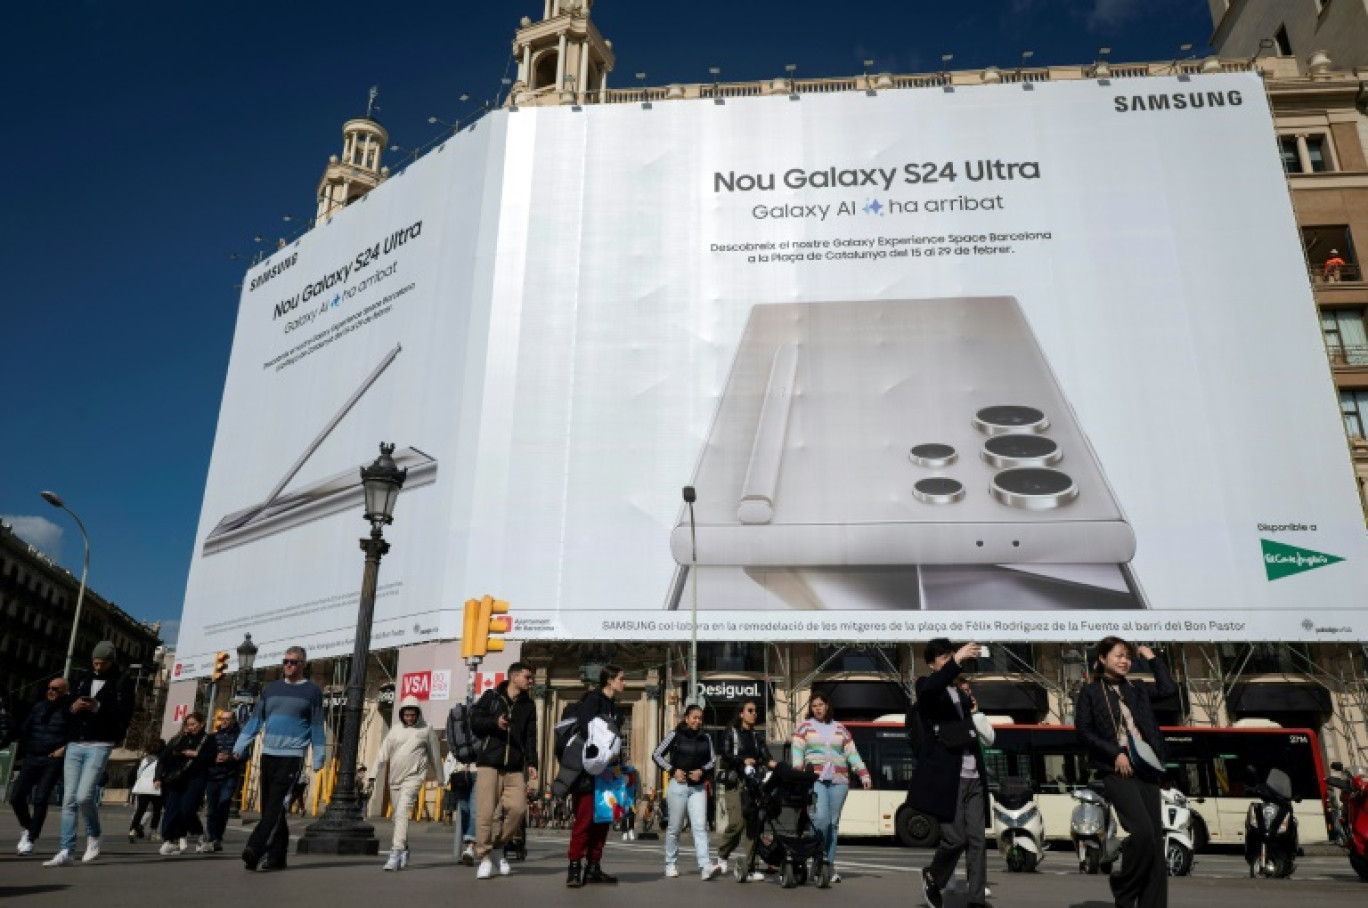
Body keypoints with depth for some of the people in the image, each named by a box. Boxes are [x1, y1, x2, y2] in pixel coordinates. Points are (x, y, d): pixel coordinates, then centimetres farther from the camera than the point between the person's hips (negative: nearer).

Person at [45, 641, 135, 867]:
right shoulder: (83, 680, 19)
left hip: (99, 745, -5)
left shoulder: (122, 683, 2)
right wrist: (72, 708, -1)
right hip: (74, 745, 5)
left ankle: (93, 836, 10)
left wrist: (98, 707, -20)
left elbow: (125, 714, -8)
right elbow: (65, 708, 21)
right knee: (69, 799, 1)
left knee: (84, 795, -15)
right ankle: (66, 852, 4)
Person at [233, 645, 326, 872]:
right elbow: (255, 720, 15)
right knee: (269, 808, 6)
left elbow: (317, 728, 3)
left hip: (292, 757, -5)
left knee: (275, 807, -13)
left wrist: (318, 760, -1)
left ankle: (255, 850, -18)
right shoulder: (272, 688, 14)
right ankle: (276, 857, 13)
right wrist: (238, 748, 6)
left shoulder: (312, 691, 2)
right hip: (267, 755, 5)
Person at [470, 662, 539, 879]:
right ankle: (484, 857, 9)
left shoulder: (528, 705, 14)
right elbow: (475, 721, 2)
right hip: (489, 763, -3)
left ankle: (499, 847, 14)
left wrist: (531, 762, -4)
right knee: (485, 812, -6)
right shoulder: (491, 697, 7)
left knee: (518, 808, -8)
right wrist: (495, 722, -16)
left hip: (515, 767, 3)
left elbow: (530, 737, 8)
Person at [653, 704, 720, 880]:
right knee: (675, 827, 6)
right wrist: (673, 770, -10)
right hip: (678, 785, -2)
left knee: (700, 826, -9)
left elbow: (712, 759, 14)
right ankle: (670, 863, 22)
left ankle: (705, 865, -16)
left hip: (698, 787, 2)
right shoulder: (675, 735, -4)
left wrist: (702, 771, -5)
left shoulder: (705, 737, 6)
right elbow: (657, 755, 0)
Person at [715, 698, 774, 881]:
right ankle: (722, 855, 9)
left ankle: (753, 867, -4)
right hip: (734, 782, -4)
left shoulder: (757, 736, 20)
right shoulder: (730, 733, 8)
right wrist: (744, 760, -20)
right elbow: (725, 755, -6)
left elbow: (766, 756, 6)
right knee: (737, 821, -15)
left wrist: (771, 763, -16)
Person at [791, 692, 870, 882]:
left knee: (833, 822, 1)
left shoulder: (840, 728, 18)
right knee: (821, 818, -20)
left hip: (838, 781, 3)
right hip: (815, 779, -3)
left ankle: (829, 865, 10)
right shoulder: (805, 727, 10)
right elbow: (797, 751, 0)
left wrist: (863, 774, 9)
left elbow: (852, 752, 18)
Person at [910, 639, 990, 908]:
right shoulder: (926, 687, -1)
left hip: (972, 778, 6)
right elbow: (931, 688, -28)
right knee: (956, 838, -8)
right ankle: (933, 878, 19)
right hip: (946, 779, -6)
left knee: (977, 840, 2)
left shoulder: (962, 695, 21)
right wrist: (957, 661, -36)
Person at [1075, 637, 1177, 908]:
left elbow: (1169, 689, 4)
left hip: (1146, 768, 6)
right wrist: (1115, 754, -12)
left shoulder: (1136, 691, 19)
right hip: (1117, 769, -5)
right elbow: (1083, 733, -2)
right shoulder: (1090, 692, 5)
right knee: (1142, 831, -20)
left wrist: (1153, 658, 12)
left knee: (1156, 839, 1)